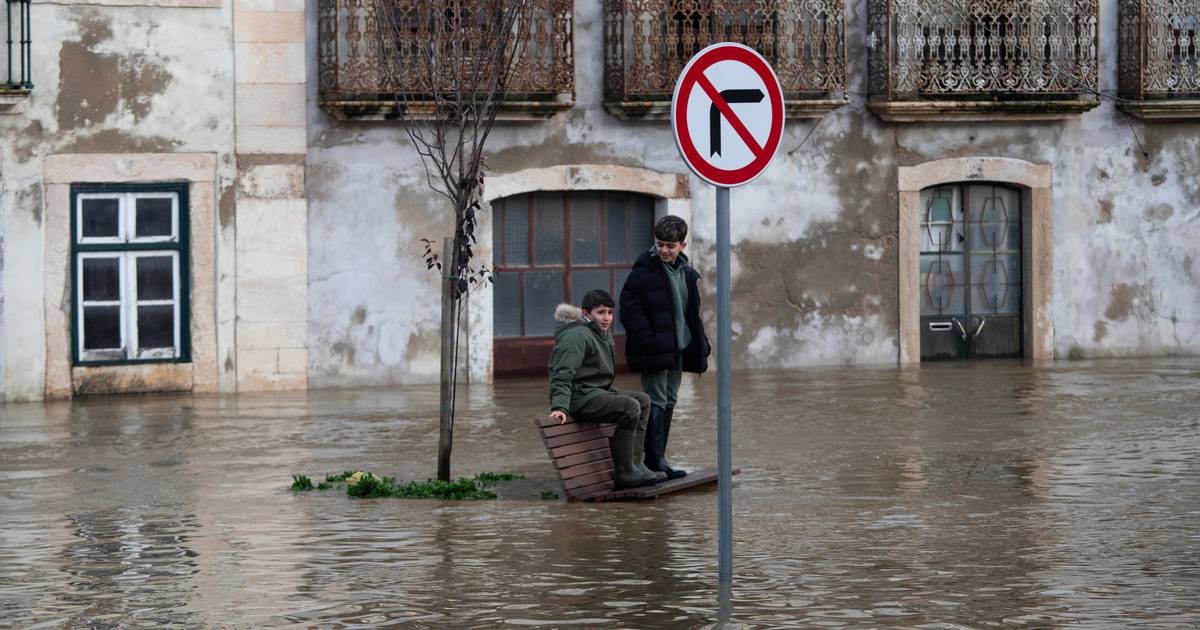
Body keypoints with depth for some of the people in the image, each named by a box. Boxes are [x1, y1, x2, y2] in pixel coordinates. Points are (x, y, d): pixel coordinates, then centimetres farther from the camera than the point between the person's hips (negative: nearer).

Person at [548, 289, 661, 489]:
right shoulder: (577, 336, -13)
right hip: (579, 397, -11)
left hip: (598, 392, 11)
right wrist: (559, 407, -32)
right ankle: (624, 473, -21)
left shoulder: (604, 334, 19)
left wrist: (615, 395, 21)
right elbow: (562, 376, -22)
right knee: (630, 407, -24)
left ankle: (634, 463, 4)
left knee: (643, 400, 9)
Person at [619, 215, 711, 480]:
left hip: (678, 349, 7)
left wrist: (700, 343, 13)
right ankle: (655, 460, -7)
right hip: (654, 349, -7)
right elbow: (630, 309, -13)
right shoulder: (643, 272, -10)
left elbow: (693, 313, 21)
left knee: (669, 402, 11)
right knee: (656, 402, -8)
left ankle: (657, 458, 17)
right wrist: (647, 341, -19)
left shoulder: (688, 274, 11)